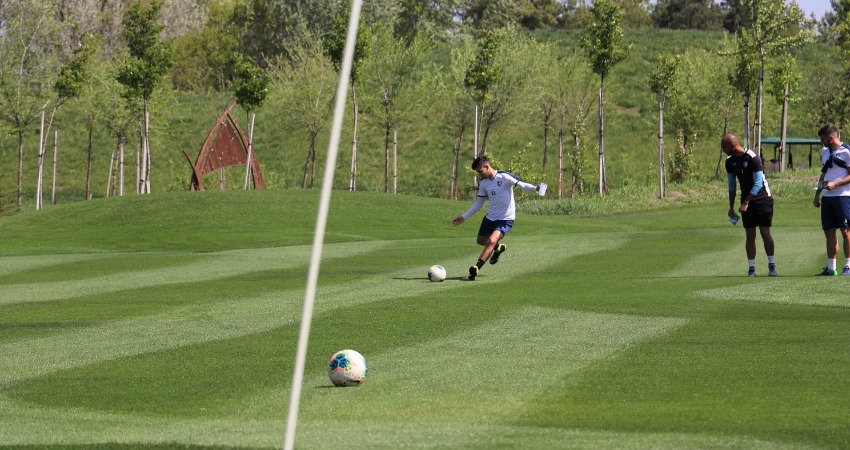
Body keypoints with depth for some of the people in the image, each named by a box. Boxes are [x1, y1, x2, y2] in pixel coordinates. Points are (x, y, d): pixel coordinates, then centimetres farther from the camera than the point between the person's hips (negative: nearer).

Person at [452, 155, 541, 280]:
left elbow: (522, 185, -19)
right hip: (490, 217, 7)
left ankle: (476, 268, -22)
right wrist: (464, 217, 10)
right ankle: (499, 247, 49)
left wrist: (536, 188, -38)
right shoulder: (483, 183, 2)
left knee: (491, 241, -24)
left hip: (506, 219, -7)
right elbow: (478, 203, 12)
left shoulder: (504, 177, -17)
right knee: (480, 241, 21)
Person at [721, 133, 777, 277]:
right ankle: (751, 268, 2)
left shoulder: (753, 158, -20)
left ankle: (772, 265, 6)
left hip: (763, 199, -5)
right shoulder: (730, 161, 2)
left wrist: (745, 203, -22)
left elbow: (758, 184, -20)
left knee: (765, 233, -6)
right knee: (750, 234, 1)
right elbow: (731, 185, 11)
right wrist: (731, 207, 9)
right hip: (747, 201, 5)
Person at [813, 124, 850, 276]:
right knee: (829, 232, 7)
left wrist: (835, 184, -21)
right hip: (827, 197, 8)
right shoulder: (825, 151, 17)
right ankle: (831, 268, 11)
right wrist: (817, 195, 21)